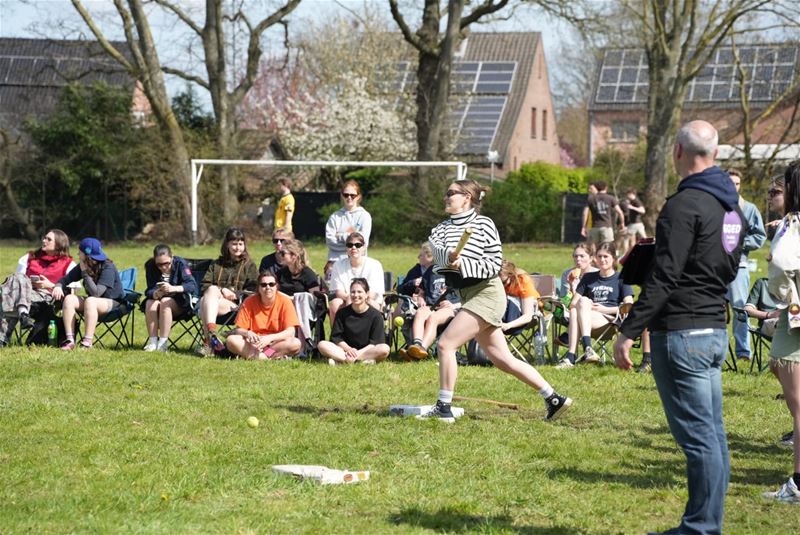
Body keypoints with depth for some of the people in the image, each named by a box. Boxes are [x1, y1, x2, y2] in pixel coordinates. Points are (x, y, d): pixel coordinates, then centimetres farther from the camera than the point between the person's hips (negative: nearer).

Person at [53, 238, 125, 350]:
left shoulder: (108, 267, -21)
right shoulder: (82, 266, -1)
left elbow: (96, 292, -30)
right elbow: (65, 279, 8)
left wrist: (85, 272, -27)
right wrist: (58, 286, -16)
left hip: (114, 303, -7)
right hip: (94, 302, 7)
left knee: (90, 301, -37)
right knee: (69, 299, -19)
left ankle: (87, 343, -39)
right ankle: (70, 340, -26)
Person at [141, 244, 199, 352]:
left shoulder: (180, 263, -16)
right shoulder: (150, 266, -8)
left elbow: (192, 285, -25)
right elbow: (149, 290, -12)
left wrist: (174, 288, -43)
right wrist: (155, 294, -38)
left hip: (181, 303, -3)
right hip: (159, 298, 3)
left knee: (165, 302, -32)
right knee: (150, 303, -28)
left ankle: (163, 343, -33)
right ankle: (152, 341, -27)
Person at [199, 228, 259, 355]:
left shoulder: (249, 265, 19)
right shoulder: (217, 264, 27)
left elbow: (253, 290, 8)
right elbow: (204, 285, 14)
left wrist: (235, 294, -9)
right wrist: (221, 290, -5)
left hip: (235, 304, -2)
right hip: (211, 298, 2)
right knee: (212, 290, -35)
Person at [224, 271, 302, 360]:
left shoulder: (285, 301, -9)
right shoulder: (249, 302, -4)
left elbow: (291, 332, -16)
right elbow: (239, 330, -4)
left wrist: (270, 338, -31)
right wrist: (247, 333, -28)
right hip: (254, 343, 2)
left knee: (296, 343, -32)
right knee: (231, 340, -27)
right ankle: (277, 355, -27)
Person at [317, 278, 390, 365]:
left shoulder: (375, 315, -1)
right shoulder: (342, 313, 6)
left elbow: (375, 342, -7)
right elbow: (335, 337, 2)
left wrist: (356, 352, -22)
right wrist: (348, 349, -18)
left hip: (367, 350, -1)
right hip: (345, 349, 2)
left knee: (385, 349, -33)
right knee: (322, 345, -24)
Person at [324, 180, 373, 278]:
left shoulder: (364, 216, 4)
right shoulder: (335, 216, 9)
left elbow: (363, 240, -7)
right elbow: (329, 240, -1)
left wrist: (340, 236, -3)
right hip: (335, 261, 2)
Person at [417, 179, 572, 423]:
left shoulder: (484, 224, -7)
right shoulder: (443, 227, 11)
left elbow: (495, 264, -11)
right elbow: (436, 249, -10)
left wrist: (462, 264, -23)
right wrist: (449, 255, -32)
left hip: (486, 293, -8)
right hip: (469, 297, 8)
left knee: (446, 343, -15)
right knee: (502, 359, 8)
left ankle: (444, 408, -9)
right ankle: (554, 399, 14)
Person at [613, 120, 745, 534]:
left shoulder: (684, 205, -16)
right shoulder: (731, 205, 12)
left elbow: (663, 279, -20)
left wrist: (628, 332, -18)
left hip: (681, 333, -9)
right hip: (716, 329, 9)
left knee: (698, 437, -7)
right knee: (712, 434, 11)